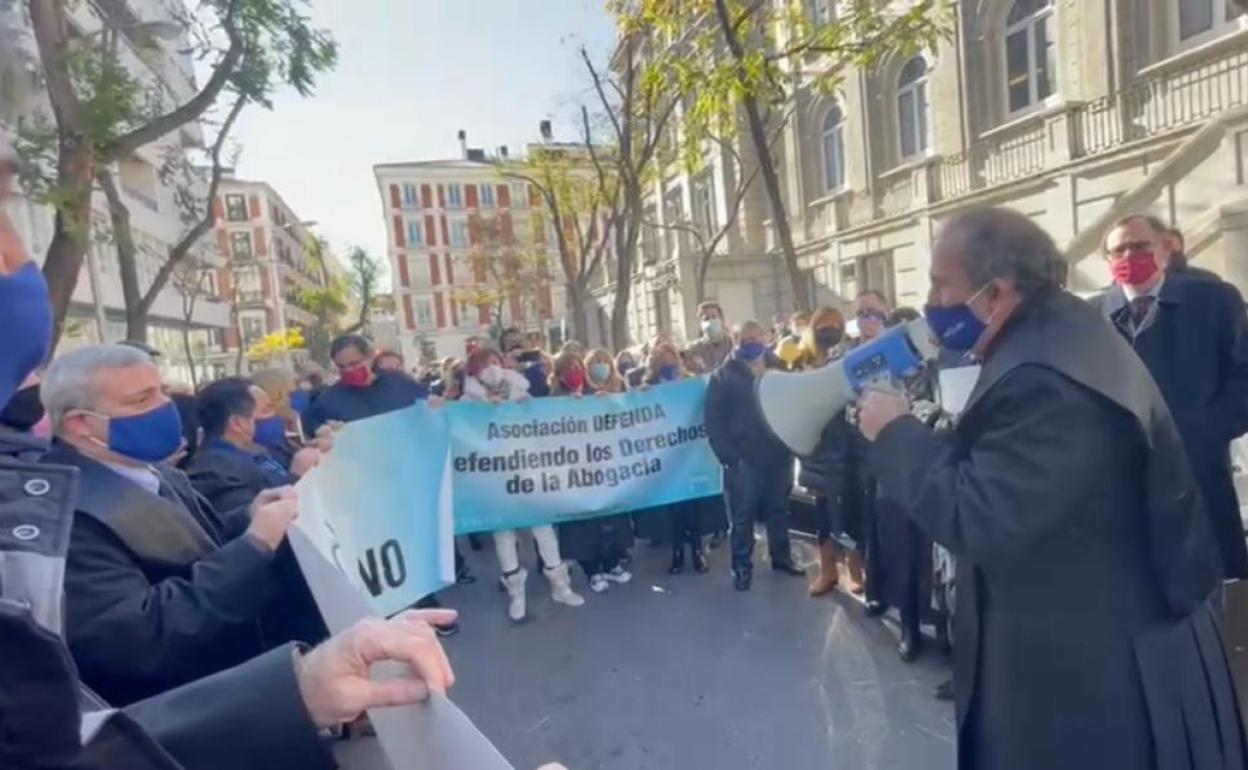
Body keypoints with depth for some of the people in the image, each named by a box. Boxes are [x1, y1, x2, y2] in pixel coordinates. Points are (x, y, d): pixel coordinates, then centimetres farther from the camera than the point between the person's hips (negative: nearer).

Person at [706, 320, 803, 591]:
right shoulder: (723, 376, -2)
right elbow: (714, 420, -7)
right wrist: (727, 455, -15)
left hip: (778, 455, 4)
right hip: (743, 459, -4)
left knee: (779, 511, 16)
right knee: (742, 516, 4)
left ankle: (782, 557, 32)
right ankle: (742, 566, 16)